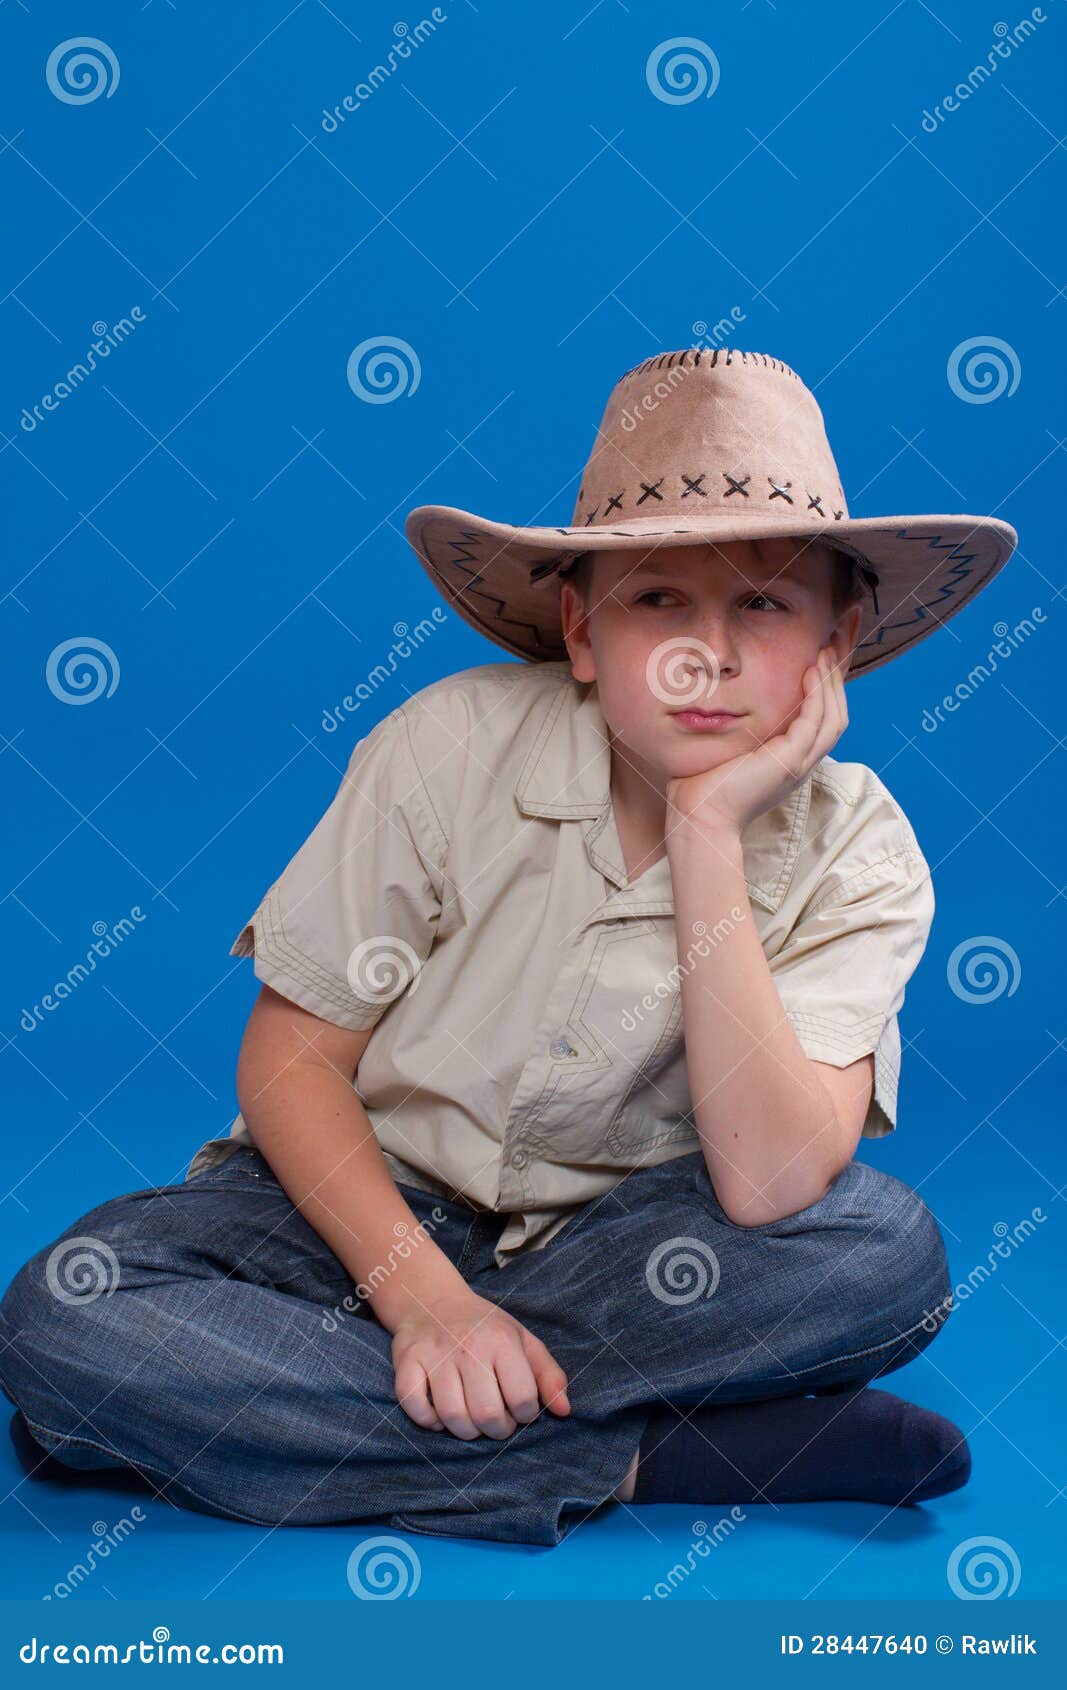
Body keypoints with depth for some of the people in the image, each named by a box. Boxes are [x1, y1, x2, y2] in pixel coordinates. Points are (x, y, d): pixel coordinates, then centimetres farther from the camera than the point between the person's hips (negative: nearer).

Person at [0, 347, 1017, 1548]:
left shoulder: (856, 855, -13)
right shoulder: (455, 747, -16)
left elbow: (769, 1188, -27)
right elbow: (289, 1060, -10)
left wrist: (706, 833, -30)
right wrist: (423, 1295, -24)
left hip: (627, 1241, 0)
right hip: (375, 1206, 1)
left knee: (885, 1247, -29)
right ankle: (642, 1460, -22)